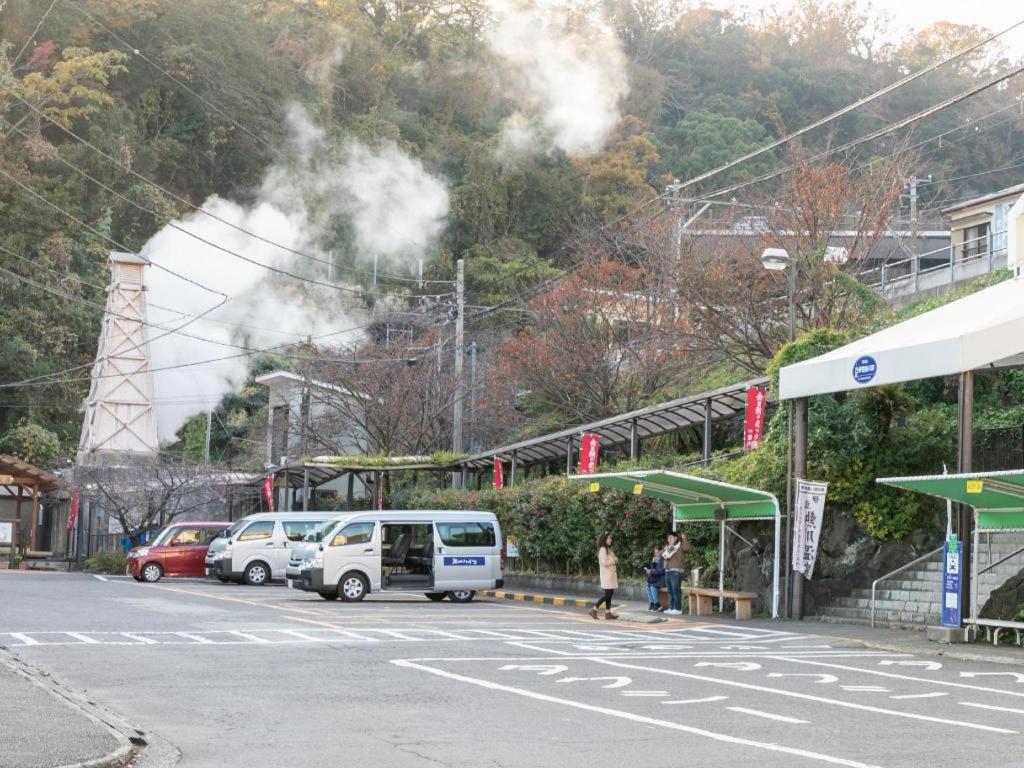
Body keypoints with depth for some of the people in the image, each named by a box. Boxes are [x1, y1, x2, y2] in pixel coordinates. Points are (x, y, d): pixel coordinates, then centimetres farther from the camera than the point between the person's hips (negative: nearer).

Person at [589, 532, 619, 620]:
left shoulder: (609, 549, 17)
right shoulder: (603, 550, -13)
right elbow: (604, 562, -21)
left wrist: (615, 561, -1)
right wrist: (613, 561, -9)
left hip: (612, 574, 9)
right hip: (606, 574, -9)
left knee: (610, 594, 6)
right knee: (607, 594, -10)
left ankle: (608, 612, 7)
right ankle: (593, 610, -6)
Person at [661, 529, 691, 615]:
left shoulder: (680, 546, -2)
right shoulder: (668, 547, 22)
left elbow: (687, 548, -22)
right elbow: (661, 555, 27)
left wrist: (684, 539, -24)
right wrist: (664, 550, 13)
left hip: (676, 571, -8)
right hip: (667, 571, 8)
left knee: (676, 591, -10)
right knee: (670, 591, 10)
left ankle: (678, 609, -9)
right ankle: (671, 608, 15)